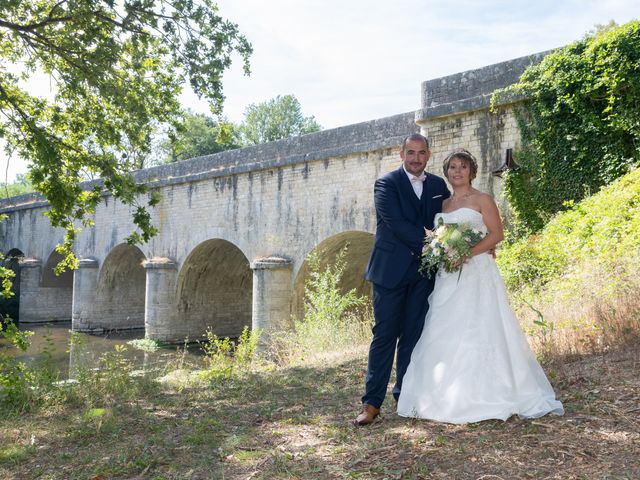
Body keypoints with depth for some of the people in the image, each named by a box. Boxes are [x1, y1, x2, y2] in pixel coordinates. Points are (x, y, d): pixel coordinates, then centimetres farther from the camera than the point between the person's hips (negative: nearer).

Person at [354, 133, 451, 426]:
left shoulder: (438, 186, 12)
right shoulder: (386, 184, -3)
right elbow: (396, 223, -15)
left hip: (423, 273, 4)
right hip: (391, 270, -4)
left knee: (413, 336, 9)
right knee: (385, 335, -3)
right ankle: (372, 403, 2)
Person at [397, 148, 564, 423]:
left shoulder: (482, 200, 2)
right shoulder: (444, 204, 18)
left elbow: (496, 234, -6)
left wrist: (467, 252, -17)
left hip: (476, 273, -5)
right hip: (448, 276, 5)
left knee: (476, 331, -8)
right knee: (444, 334, 1)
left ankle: (482, 397, 0)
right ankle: (449, 398, 8)